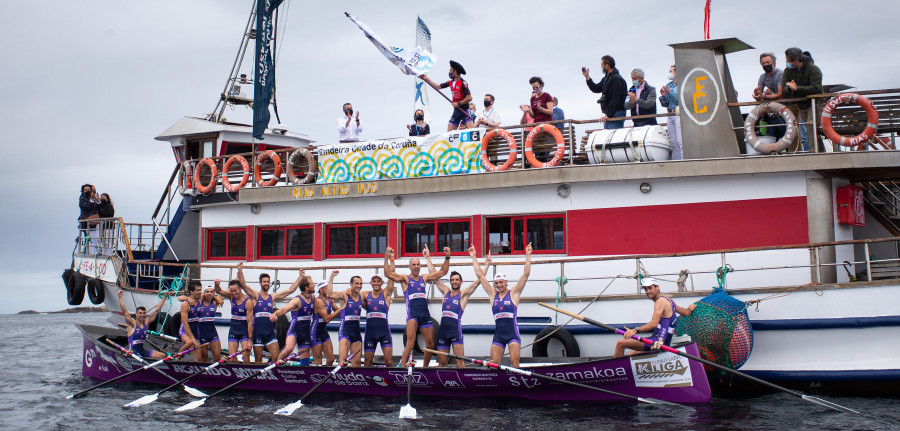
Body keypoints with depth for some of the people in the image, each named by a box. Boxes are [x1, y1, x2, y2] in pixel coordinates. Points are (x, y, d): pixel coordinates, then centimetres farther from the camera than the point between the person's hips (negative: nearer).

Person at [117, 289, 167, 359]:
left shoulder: (146, 322, 9)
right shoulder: (132, 323, -5)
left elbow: (156, 309, 13)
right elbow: (124, 310, -15)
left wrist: (164, 297, 15)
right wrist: (120, 297, -22)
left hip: (143, 350, 6)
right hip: (133, 351, -6)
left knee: (163, 356, -4)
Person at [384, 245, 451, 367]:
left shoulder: (424, 278, 19)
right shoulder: (405, 278, 7)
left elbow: (442, 272, 22)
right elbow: (388, 274, -6)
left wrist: (447, 257, 13)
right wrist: (387, 258, -14)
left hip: (425, 315, 5)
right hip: (412, 314, -5)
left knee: (431, 344, 5)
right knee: (411, 341, -25)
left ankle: (425, 367, 22)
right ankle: (402, 366, -28)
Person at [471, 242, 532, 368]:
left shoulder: (513, 293, 2)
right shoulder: (493, 294, 10)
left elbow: (525, 274, -5)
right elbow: (480, 275, 11)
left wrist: (528, 255, -11)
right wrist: (473, 257, 11)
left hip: (512, 332, -3)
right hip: (498, 333, 4)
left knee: (514, 362, -13)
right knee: (493, 364, -2)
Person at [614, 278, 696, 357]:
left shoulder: (660, 301, -11)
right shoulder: (668, 300, 18)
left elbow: (654, 323, -26)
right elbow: (686, 313, 29)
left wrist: (635, 330, -38)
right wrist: (689, 308, 54)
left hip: (657, 342, -11)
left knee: (620, 343, -18)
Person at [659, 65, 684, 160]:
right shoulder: (668, 85, 18)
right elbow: (665, 104, 19)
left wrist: (669, 92, -16)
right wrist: (663, 96, 1)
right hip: (670, 115, 7)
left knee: (680, 142, -12)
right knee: (673, 143, 4)